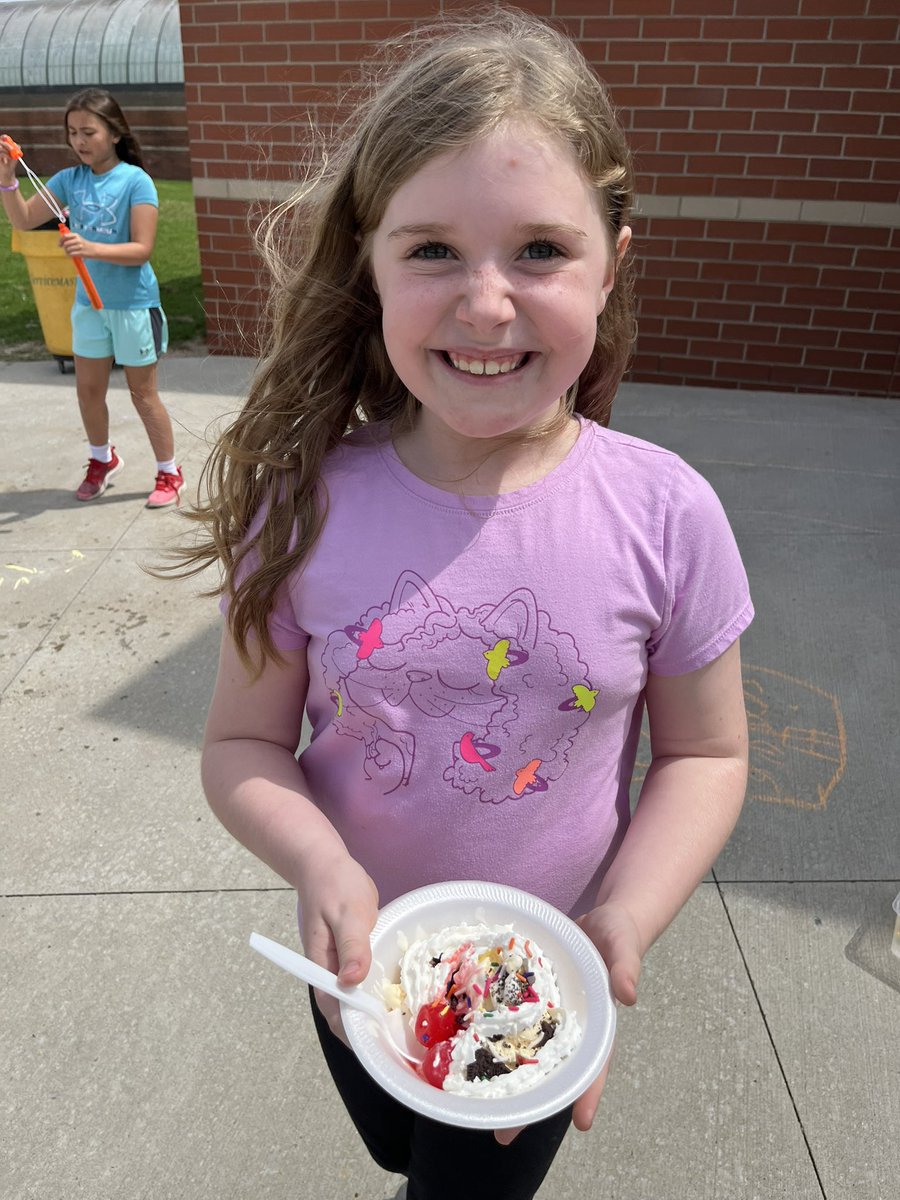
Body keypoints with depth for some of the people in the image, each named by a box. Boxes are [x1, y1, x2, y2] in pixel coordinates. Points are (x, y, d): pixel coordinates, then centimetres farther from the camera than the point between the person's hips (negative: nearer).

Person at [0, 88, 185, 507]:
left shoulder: (136, 181, -14)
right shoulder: (69, 179, 0)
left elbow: (141, 249, -19)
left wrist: (91, 248, -31)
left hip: (133, 304, -5)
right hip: (88, 302, 5)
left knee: (143, 394, 4)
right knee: (88, 389, 14)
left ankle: (169, 472, 19)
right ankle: (102, 459, 37)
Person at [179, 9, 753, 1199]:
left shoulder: (664, 515, -20)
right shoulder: (308, 506, -19)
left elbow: (705, 754, -8)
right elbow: (243, 744, -9)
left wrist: (623, 920, -22)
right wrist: (320, 864, -27)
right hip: (358, 967, 3)